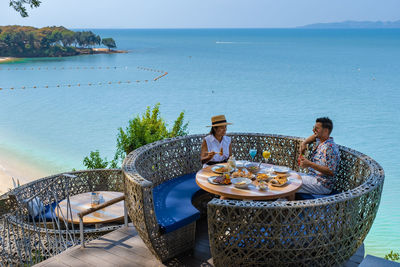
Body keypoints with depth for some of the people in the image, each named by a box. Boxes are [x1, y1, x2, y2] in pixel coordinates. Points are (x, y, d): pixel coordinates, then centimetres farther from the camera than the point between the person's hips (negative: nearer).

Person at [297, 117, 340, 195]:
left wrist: (310, 164, -26)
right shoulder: (319, 141, 9)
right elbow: (315, 136, 35)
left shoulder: (330, 148, -19)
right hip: (312, 176, 10)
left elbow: (331, 172, -24)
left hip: (322, 185, -10)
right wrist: (304, 143, 13)